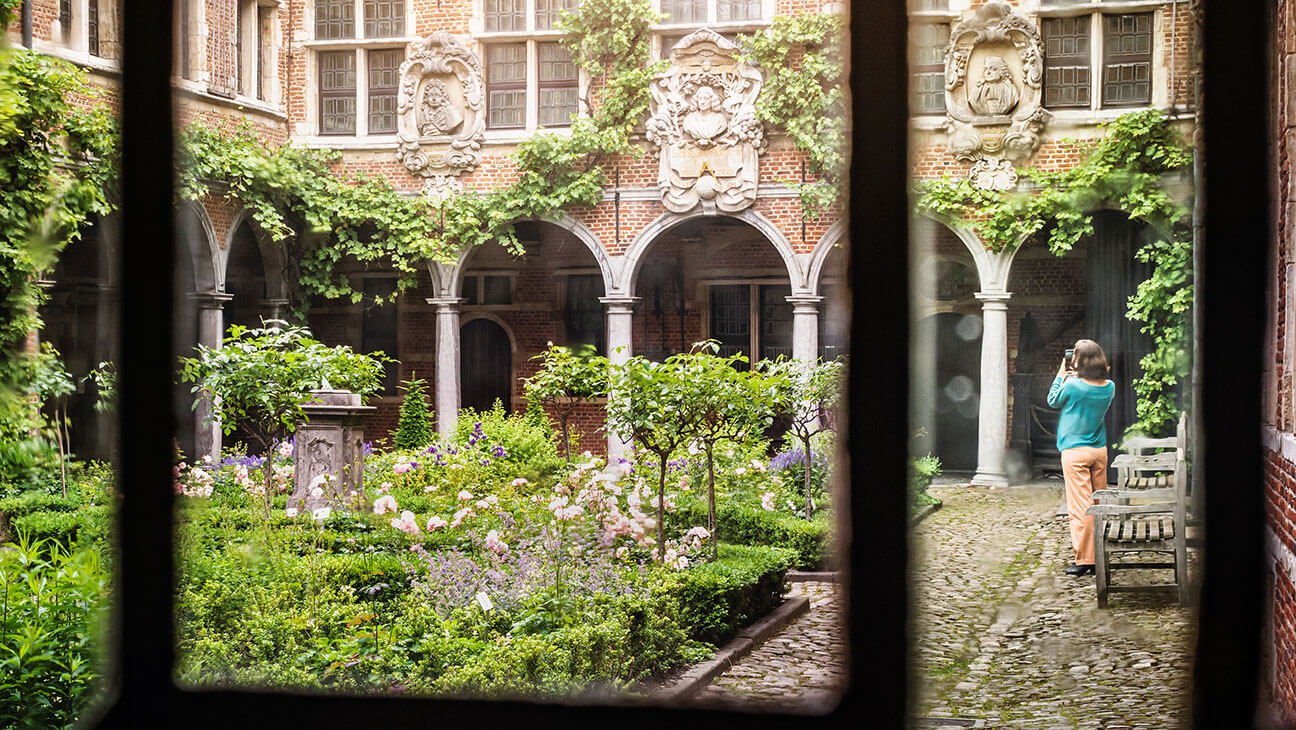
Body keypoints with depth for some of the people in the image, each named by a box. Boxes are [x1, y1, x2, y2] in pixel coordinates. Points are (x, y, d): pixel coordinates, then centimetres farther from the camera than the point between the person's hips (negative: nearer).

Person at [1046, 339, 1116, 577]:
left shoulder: (1073, 385, -16)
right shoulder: (1109, 387, 1)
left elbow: (1053, 401, 2)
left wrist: (1062, 375, 10)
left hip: (1075, 452, -6)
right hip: (1100, 450, 6)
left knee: (1080, 507, -4)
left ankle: (1084, 560, -4)